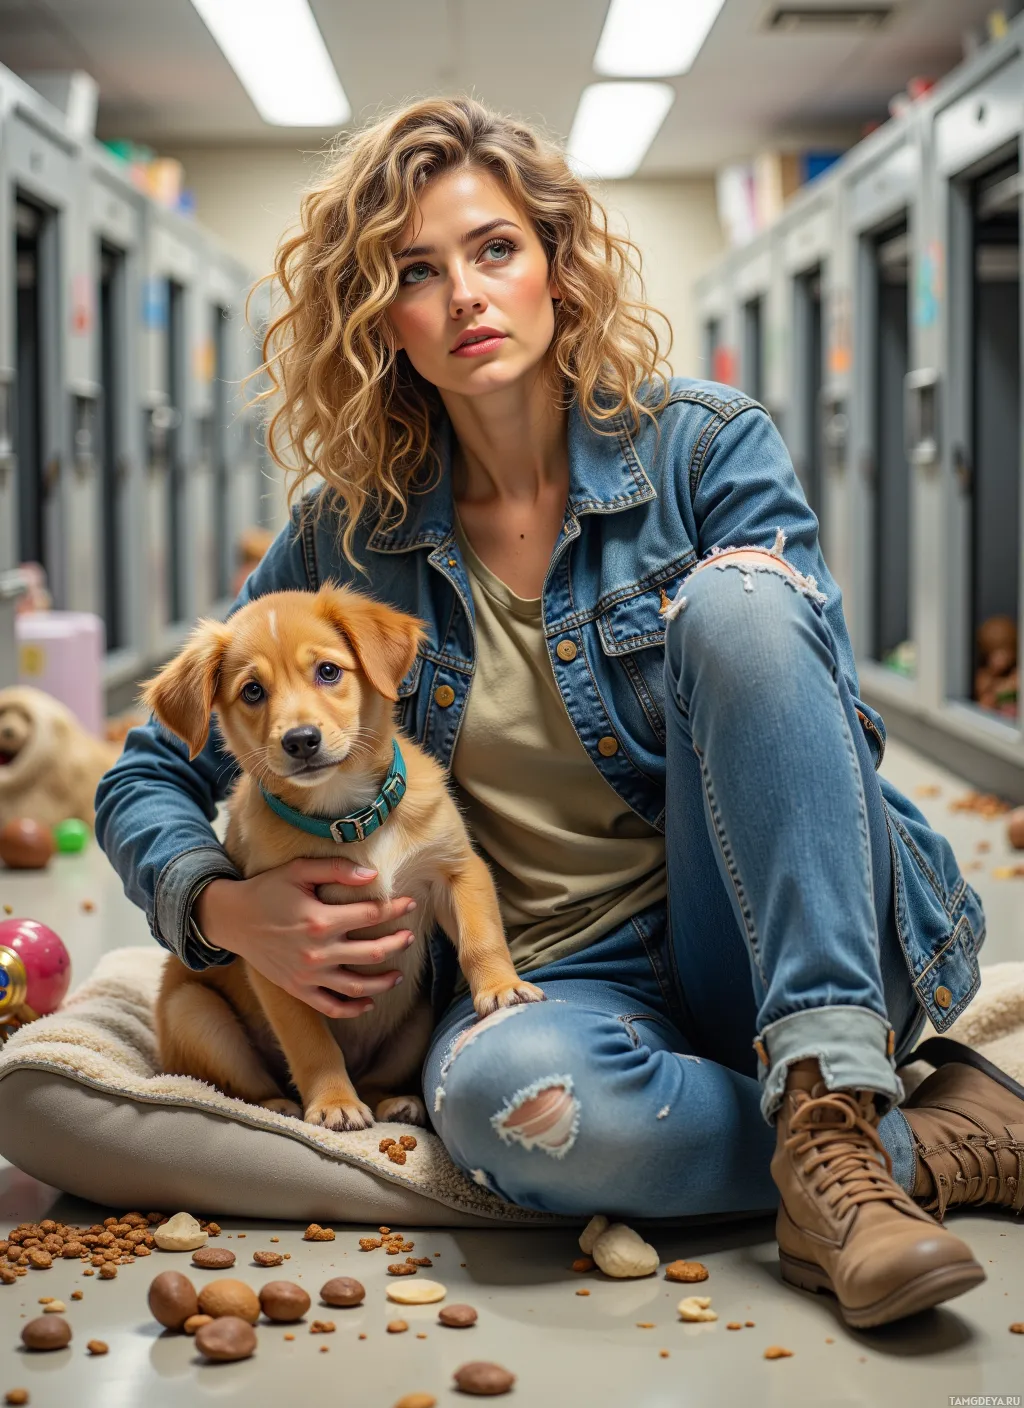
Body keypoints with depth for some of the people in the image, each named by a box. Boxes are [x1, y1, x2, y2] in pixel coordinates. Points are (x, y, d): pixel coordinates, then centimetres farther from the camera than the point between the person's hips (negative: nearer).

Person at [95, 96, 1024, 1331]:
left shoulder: (704, 445, 1)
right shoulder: (348, 535, 4)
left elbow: (828, 728, -1)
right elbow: (148, 780, 11)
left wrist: (744, 611, -20)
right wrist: (226, 909, -8)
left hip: (808, 954, 0)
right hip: (550, 979, 1)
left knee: (733, 594, -26)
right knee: (502, 1091, -38)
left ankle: (830, 1114, -32)